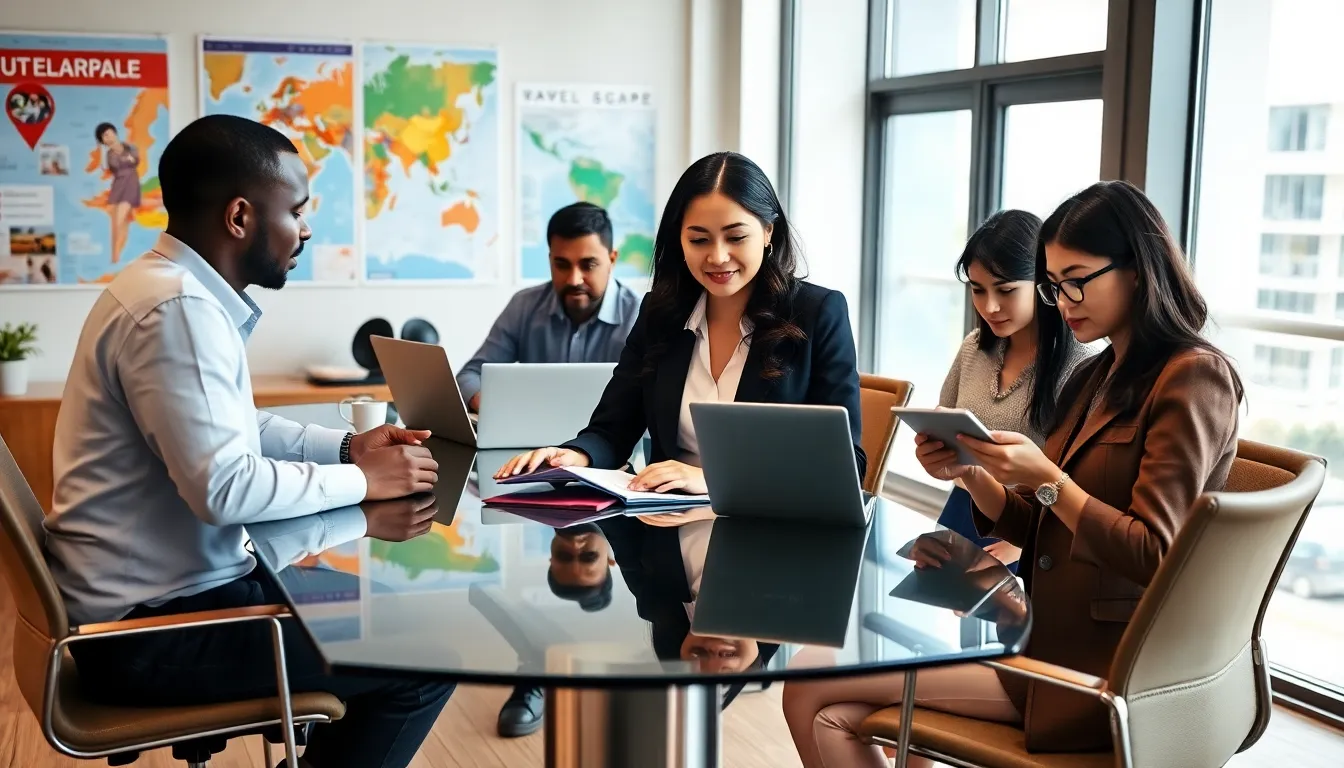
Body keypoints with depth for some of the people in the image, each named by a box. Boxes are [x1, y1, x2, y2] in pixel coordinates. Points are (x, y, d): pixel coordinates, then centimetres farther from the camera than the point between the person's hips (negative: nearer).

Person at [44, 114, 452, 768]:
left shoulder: (175, 287, 9)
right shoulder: (177, 308, -22)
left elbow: (234, 431, 19)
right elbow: (225, 486, -28)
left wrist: (347, 447, 6)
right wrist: (363, 480, -15)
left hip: (167, 590, 10)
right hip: (152, 630, -10)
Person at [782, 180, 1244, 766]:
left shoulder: (1192, 377, -9)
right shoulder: (1094, 377, 16)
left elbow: (1151, 557, -14)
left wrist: (1046, 478, -21)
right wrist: (967, 472, -3)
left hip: (1098, 665, -8)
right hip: (1047, 636, 8)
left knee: (811, 690, -12)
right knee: (833, 717, -8)